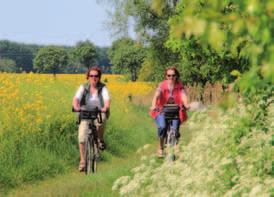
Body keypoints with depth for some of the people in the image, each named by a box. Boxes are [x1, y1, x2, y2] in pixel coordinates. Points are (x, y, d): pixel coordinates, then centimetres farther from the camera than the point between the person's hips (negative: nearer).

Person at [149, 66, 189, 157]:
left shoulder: (180, 86, -4)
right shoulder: (162, 85, -7)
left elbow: (183, 96, -22)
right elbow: (156, 95, -23)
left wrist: (186, 105, -44)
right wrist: (153, 106, -43)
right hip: (162, 110, -1)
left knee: (175, 131, -17)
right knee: (162, 127, -27)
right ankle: (160, 147, -2)